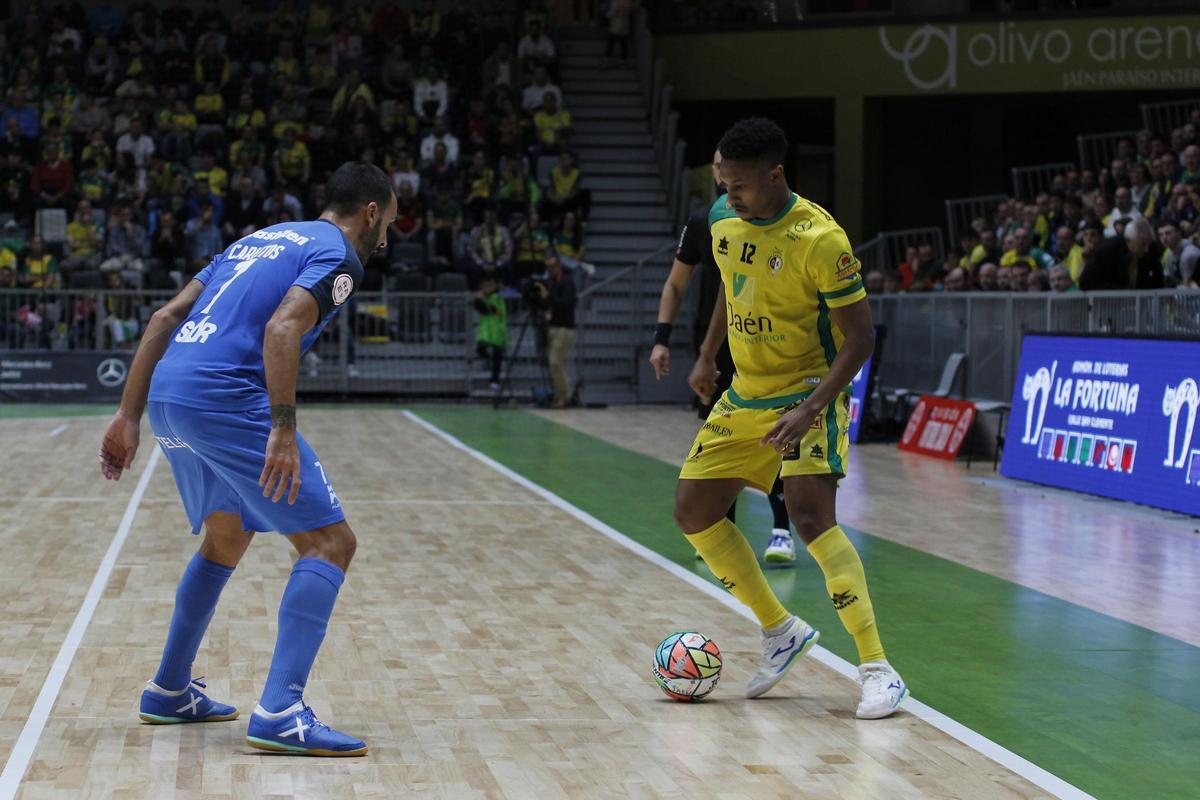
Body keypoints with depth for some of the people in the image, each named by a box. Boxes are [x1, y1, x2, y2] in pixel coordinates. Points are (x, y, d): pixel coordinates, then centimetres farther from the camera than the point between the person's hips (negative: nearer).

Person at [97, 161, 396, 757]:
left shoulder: (260, 239, 27)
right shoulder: (337, 254, 2)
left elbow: (165, 318, 21)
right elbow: (281, 329, -17)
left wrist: (128, 416, 21)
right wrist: (283, 432, -22)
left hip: (167, 396, 9)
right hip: (224, 399, -9)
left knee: (226, 537, 29)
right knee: (329, 542, -5)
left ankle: (170, 692, 36)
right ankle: (280, 713, -16)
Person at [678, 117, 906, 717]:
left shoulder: (820, 240, -23)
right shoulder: (723, 219, -2)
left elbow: (859, 337, -20)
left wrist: (809, 410, -28)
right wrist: (707, 356, 17)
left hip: (807, 393, -8)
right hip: (743, 396, 8)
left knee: (810, 515, -25)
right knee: (693, 512, 7)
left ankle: (878, 671, -21)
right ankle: (781, 632, 24)